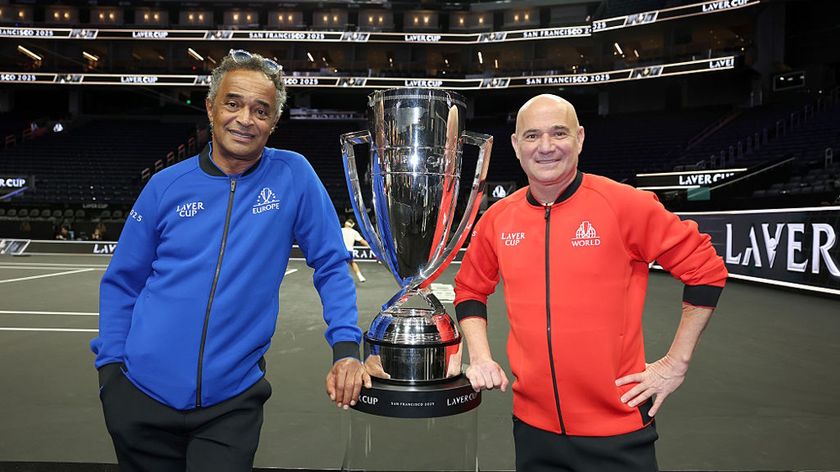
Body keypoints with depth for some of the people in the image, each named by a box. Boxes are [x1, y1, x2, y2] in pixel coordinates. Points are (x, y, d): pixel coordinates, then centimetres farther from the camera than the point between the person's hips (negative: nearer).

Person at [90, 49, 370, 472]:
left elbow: (331, 266, -3)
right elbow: (121, 283, 7)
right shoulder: (166, 186, -1)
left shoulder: (294, 176, -5)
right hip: (142, 392, 3)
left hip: (232, 400, -2)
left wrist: (346, 348, -13)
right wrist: (111, 363, -1)